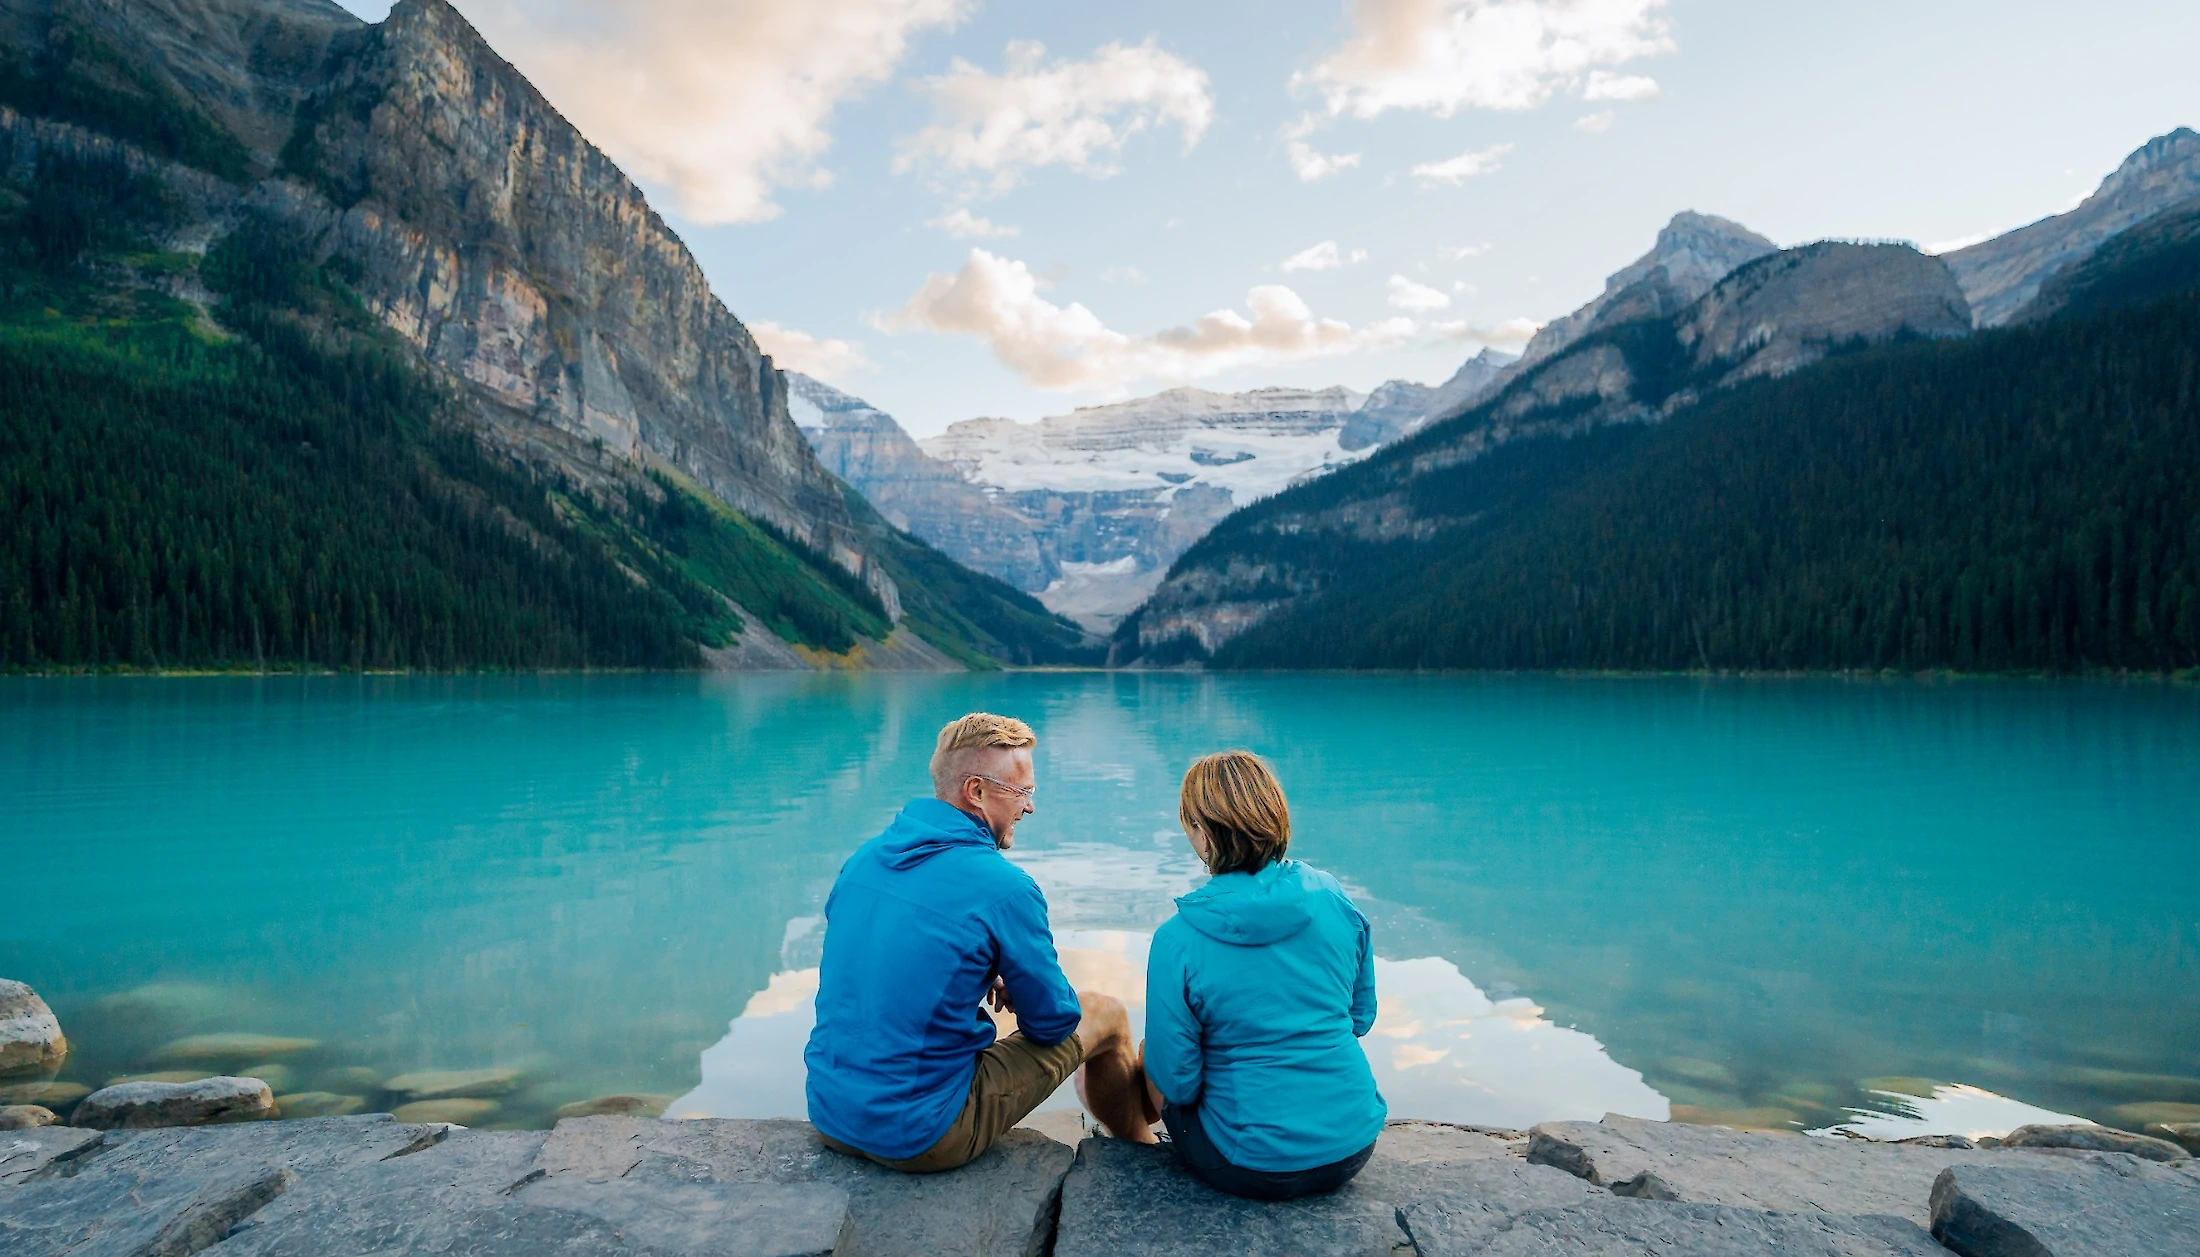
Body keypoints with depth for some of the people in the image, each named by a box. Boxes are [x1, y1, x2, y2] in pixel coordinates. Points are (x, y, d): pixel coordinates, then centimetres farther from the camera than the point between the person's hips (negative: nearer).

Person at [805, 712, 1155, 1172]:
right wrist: (1017, 986, 14)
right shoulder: (1004, 888, -19)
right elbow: (1052, 1021, -8)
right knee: (1107, 1015, 9)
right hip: (922, 1139, -7)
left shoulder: (863, 857, 2)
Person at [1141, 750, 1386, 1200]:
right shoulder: (1334, 897, -6)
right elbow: (1362, 1017, 7)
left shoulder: (1178, 939, -18)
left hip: (1253, 1169, -4)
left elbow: (1174, 1084, -13)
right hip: (1354, 1149, 5)